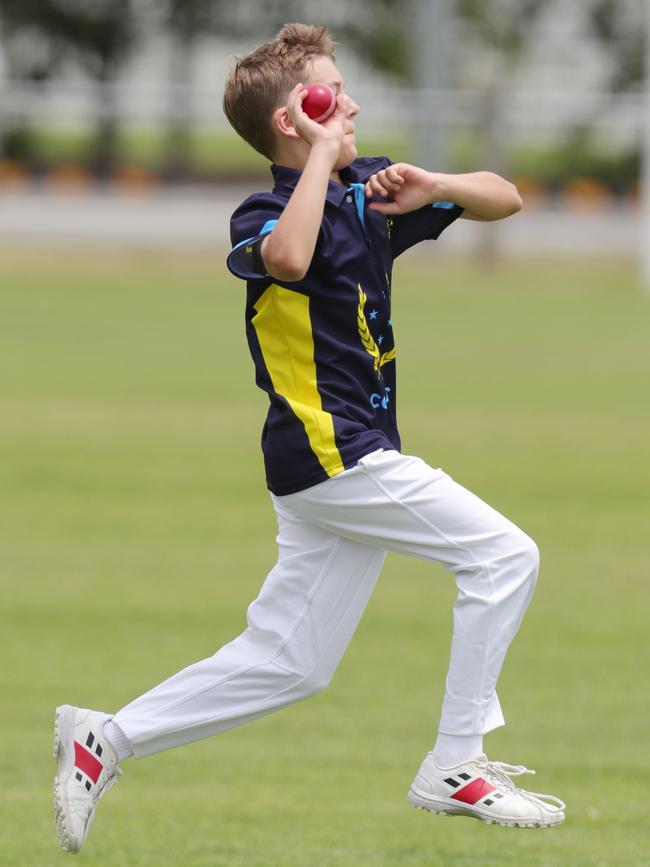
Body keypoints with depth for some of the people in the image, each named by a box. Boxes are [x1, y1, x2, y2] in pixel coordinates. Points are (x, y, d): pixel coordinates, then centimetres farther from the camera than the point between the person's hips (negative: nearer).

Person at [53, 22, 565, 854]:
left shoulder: (369, 187, 11)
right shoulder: (266, 215, -13)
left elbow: (503, 198, 15)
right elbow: (288, 258, -39)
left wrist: (435, 188, -6)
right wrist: (322, 155, -28)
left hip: (356, 456, 8)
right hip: (330, 452, -8)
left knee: (288, 663, 10)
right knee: (504, 556, -9)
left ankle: (106, 740, 14)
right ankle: (454, 769, -5)